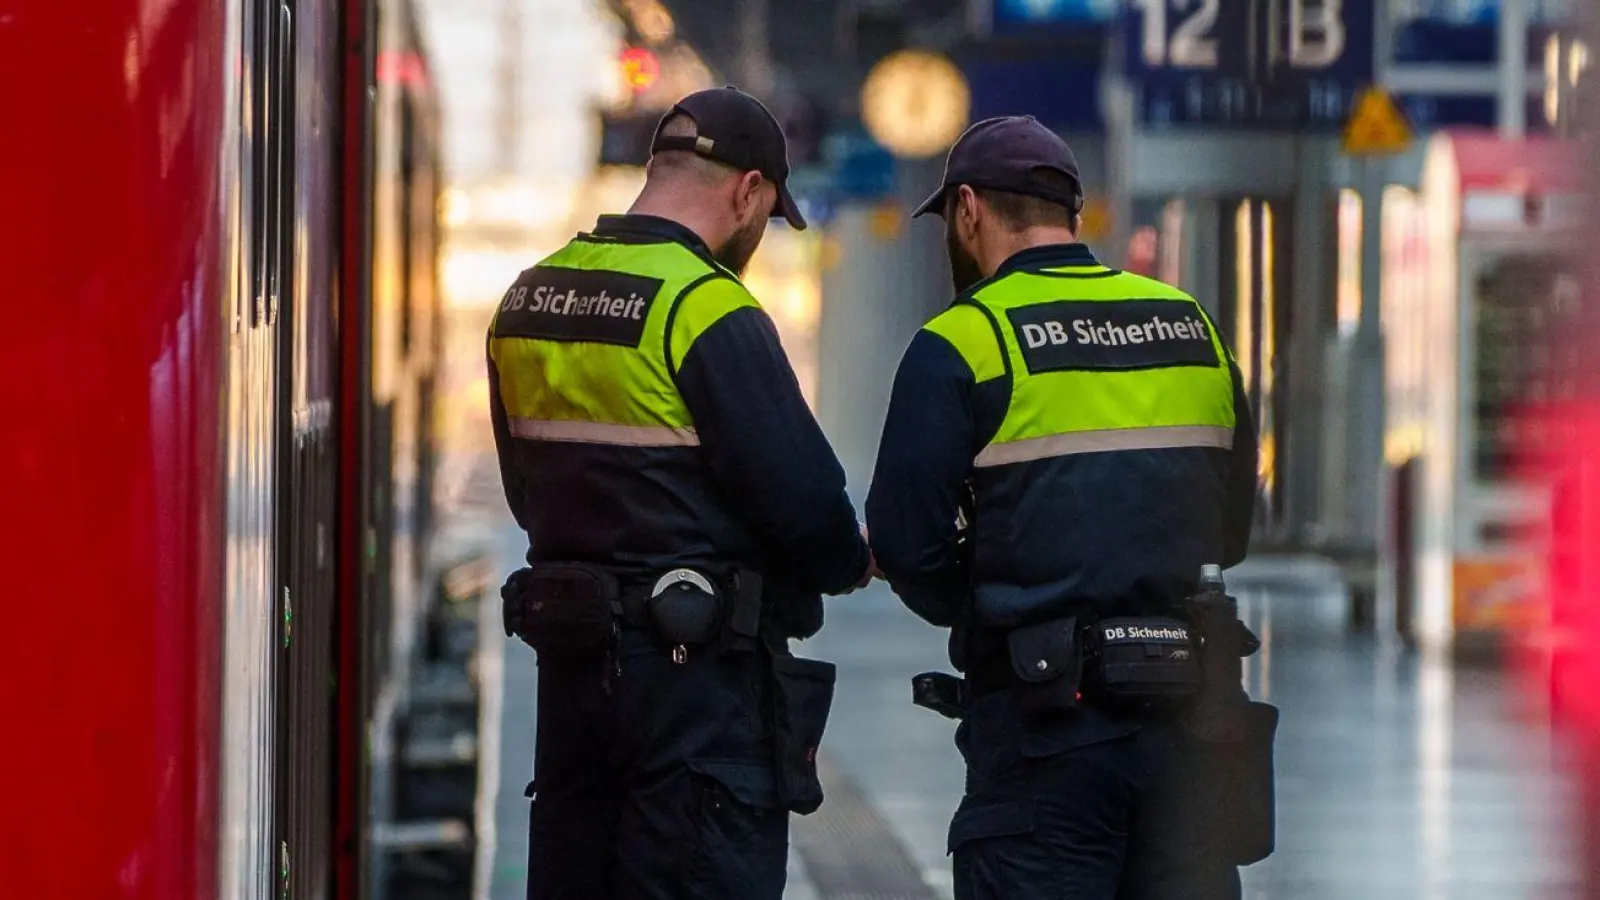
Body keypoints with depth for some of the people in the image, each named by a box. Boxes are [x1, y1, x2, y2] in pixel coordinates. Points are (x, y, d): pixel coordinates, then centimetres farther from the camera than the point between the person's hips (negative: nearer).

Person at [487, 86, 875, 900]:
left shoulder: (529, 299, 9)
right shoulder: (709, 310, -15)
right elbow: (799, 490, -16)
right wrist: (849, 562, 3)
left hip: (570, 653, 8)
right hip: (700, 665, -8)